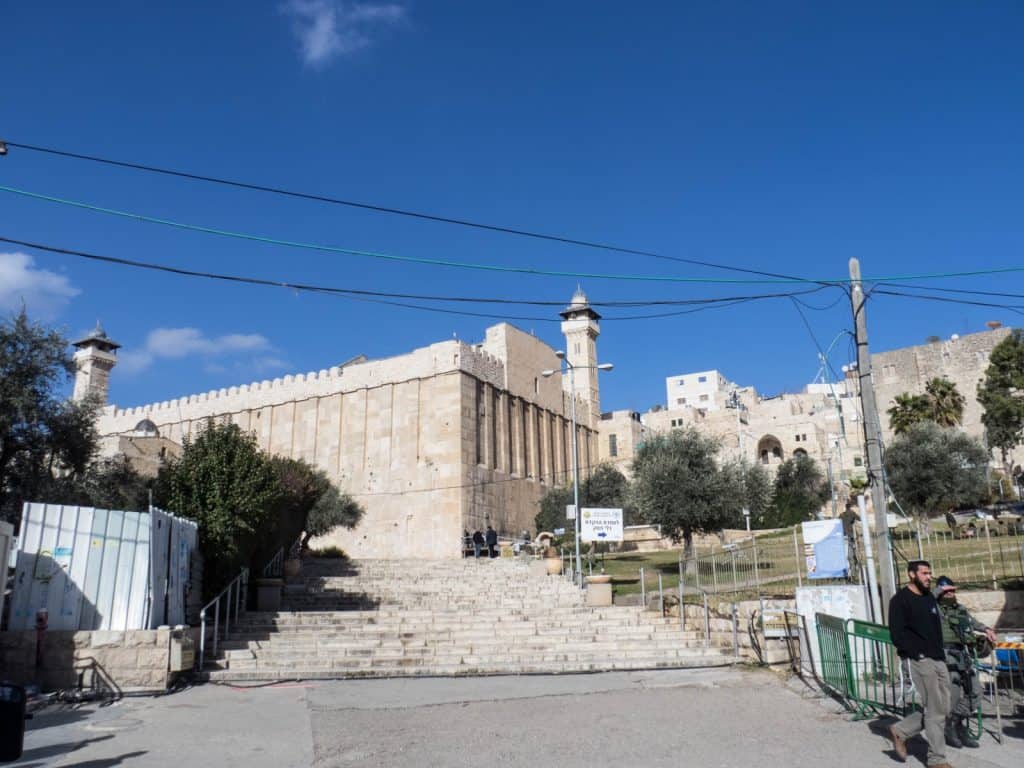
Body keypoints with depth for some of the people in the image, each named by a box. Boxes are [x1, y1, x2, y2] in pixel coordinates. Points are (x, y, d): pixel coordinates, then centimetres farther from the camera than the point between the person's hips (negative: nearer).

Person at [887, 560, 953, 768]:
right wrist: (918, 653, -16)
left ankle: (900, 731, 22)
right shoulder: (900, 600, -8)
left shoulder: (930, 597, 16)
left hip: (938, 659, 8)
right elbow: (898, 635, -13)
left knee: (942, 709, 9)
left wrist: (940, 652, 11)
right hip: (920, 660, -8)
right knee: (935, 711, -3)